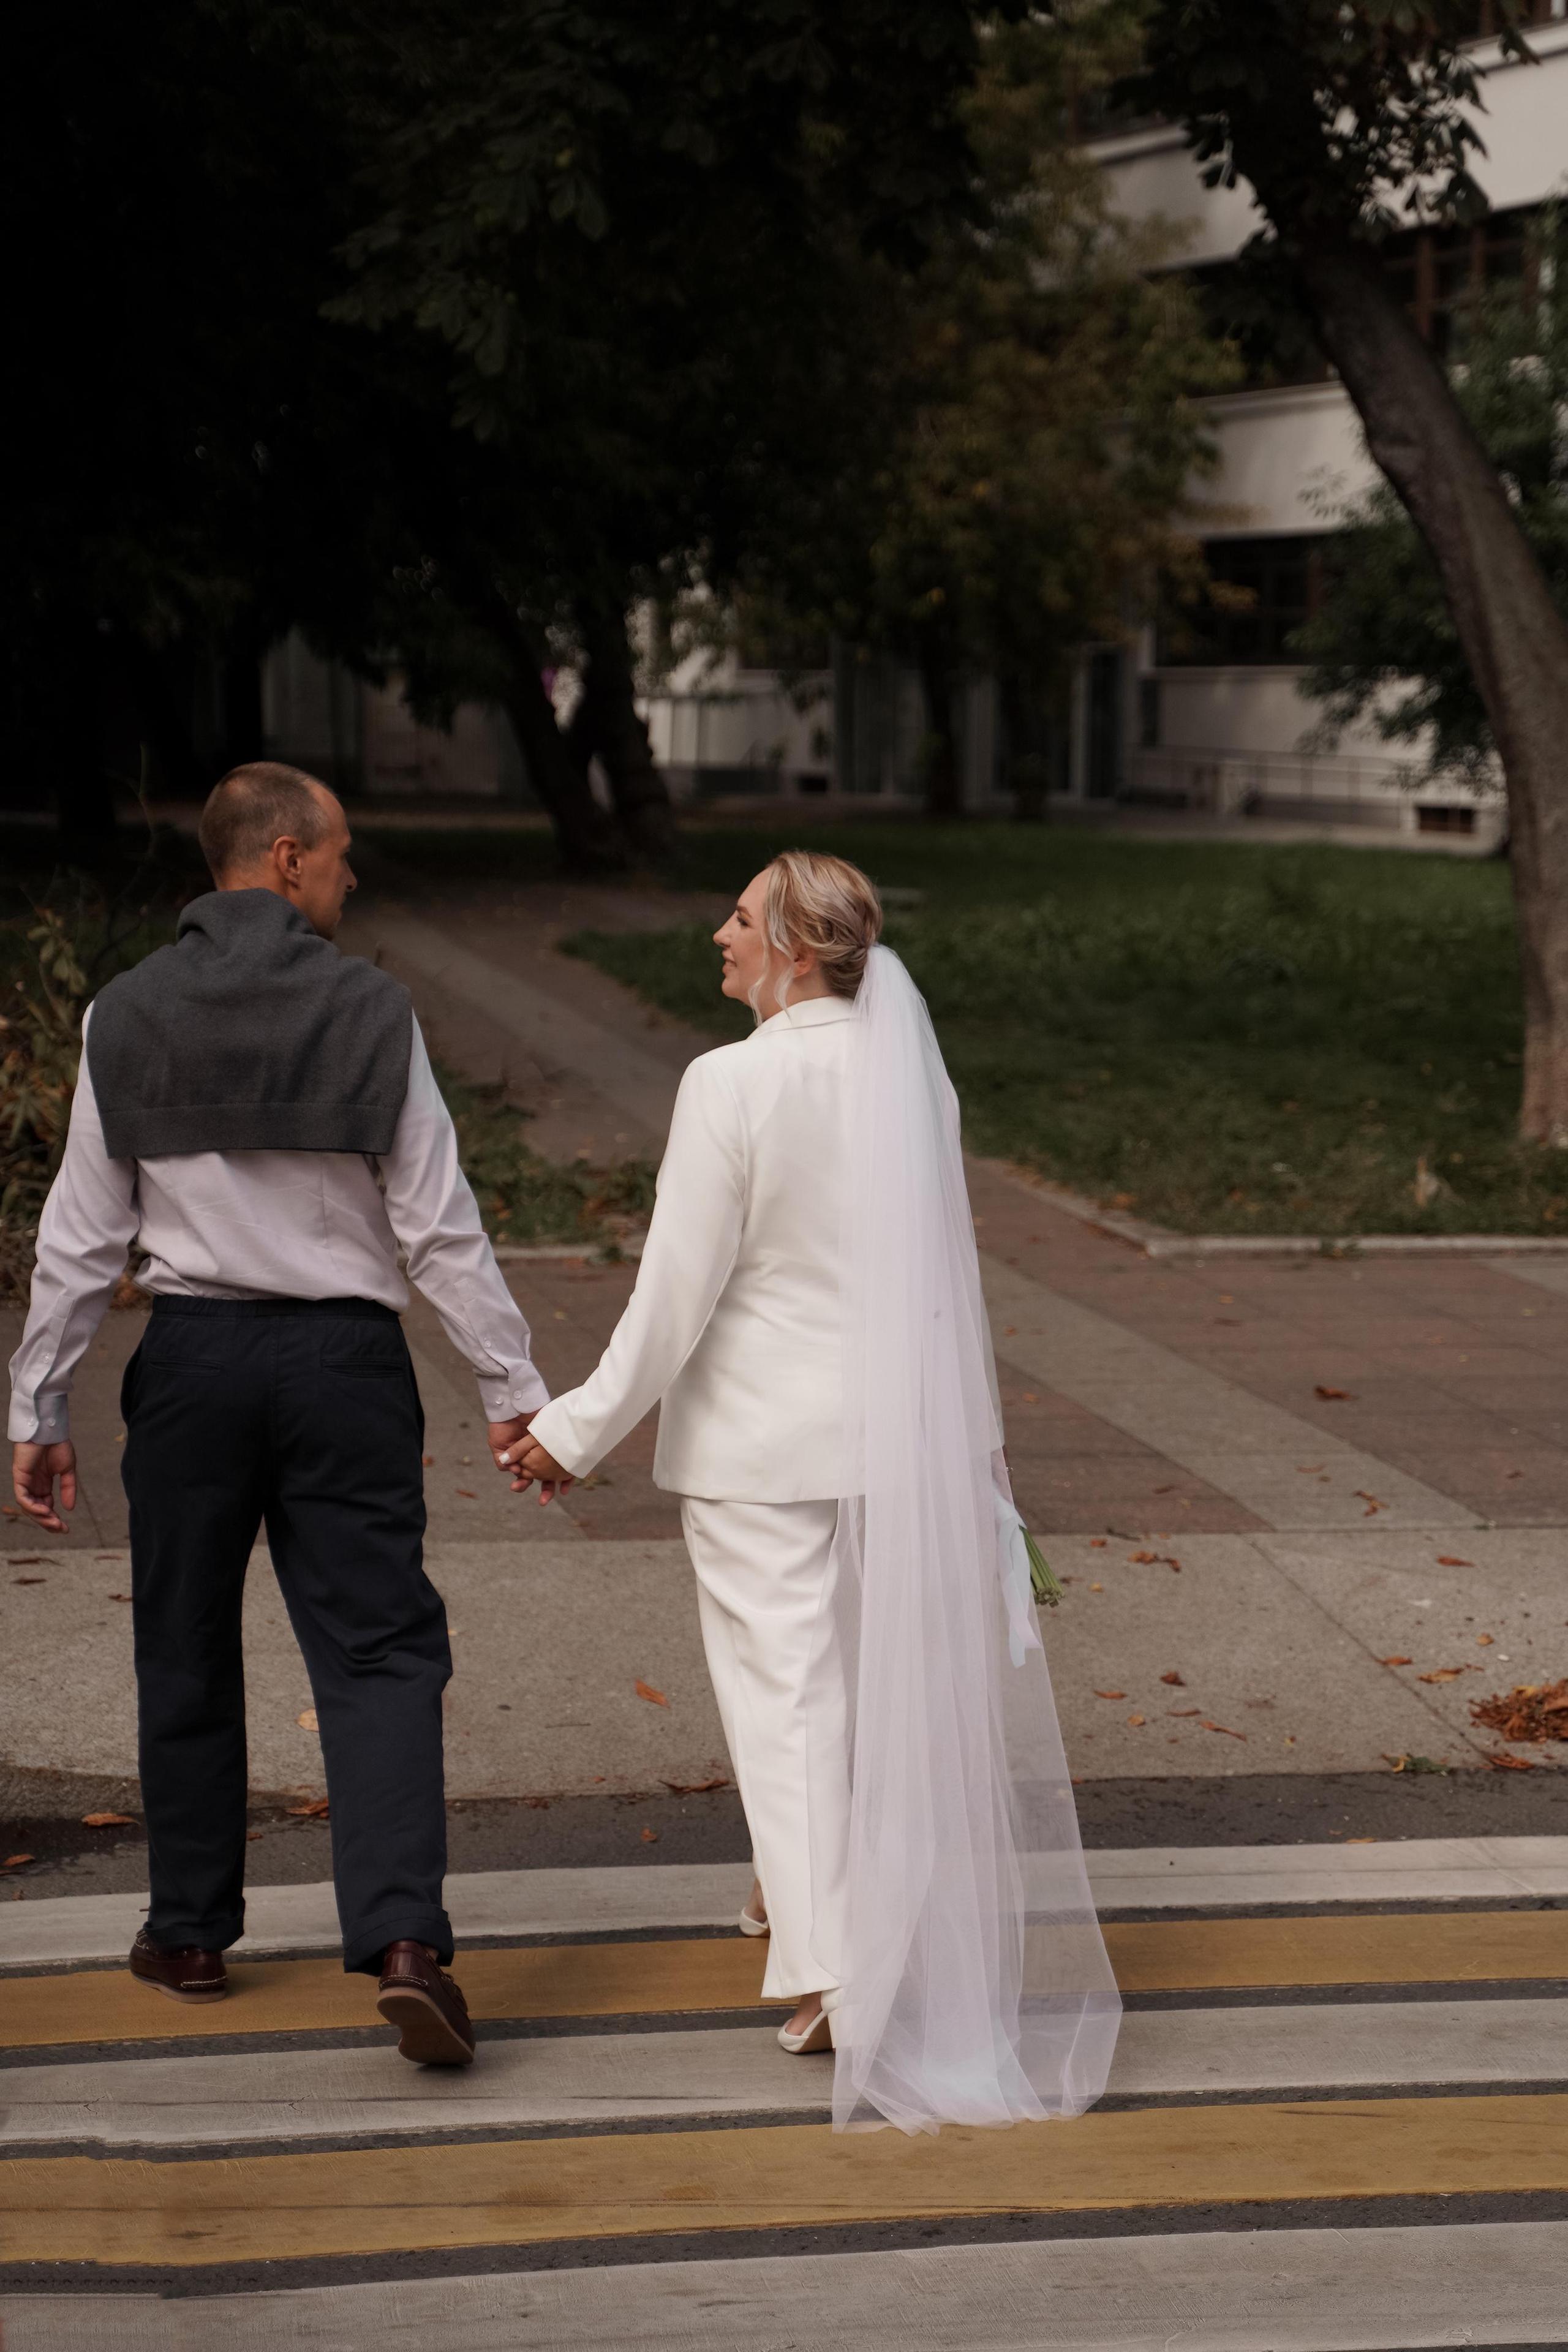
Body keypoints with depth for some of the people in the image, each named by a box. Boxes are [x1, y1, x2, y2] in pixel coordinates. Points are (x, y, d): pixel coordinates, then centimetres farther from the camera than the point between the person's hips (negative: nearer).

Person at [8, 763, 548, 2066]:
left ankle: (191, 1933, 26)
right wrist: (516, 1387, 0)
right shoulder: (370, 1007, -4)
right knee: (380, 1651, -1)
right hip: (344, 1355, -2)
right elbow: (441, 1223, -5)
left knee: (187, 1652, 15)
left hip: (192, 1357, 2)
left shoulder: (125, 1017, 2)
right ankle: (405, 1940, -14)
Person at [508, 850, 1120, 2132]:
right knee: (869, 1681, 21)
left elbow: (677, 1292, -17)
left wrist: (579, 1431, -7)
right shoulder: (911, 1073, -1)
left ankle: (831, 1973, 4)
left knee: (787, 1691, 3)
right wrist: (972, 1424, 20)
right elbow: (950, 1269, 8)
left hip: (759, 1443, -6)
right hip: (890, 1433, 6)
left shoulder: (733, 1085, -18)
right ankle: (807, 1892, 41)